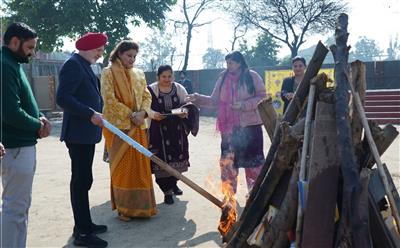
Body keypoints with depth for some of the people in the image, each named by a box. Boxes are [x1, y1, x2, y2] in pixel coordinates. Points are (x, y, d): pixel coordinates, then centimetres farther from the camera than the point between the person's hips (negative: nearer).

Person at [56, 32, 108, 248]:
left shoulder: (84, 66, 17)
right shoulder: (73, 64, -13)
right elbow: (63, 98, -22)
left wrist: (96, 114, 16)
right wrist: (91, 114, -24)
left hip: (86, 133, 10)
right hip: (78, 133, -10)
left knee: (83, 180, 15)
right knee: (81, 180, -5)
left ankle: (84, 224, 26)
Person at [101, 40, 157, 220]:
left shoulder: (139, 74, 13)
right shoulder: (108, 73, -3)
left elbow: (147, 96, 10)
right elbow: (109, 100, -12)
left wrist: (142, 112, -10)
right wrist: (130, 114, -15)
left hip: (138, 126, 5)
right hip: (118, 125, -5)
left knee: (140, 165, 7)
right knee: (121, 166, 1)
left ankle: (140, 205, 19)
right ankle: (123, 207, 12)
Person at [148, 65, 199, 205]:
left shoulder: (179, 88, 5)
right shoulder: (151, 90, -4)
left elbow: (187, 104, 6)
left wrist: (185, 111, -15)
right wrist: (153, 114, -25)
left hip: (177, 130, 4)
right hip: (158, 130, -3)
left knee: (177, 156, 11)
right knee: (162, 159, -6)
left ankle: (173, 184, 35)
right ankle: (167, 191, 6)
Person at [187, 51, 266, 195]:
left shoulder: (252, 76, -4)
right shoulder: (223, 78, 5)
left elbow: (262, 98, -5)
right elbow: (214, 100, 6)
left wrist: (244, 105, -17)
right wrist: (198, 98, -9)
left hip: (249, 125, -3)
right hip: (229, 126, 3)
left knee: (253, 158, 6)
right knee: (227, 160, 7)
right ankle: (228, 193, 21)